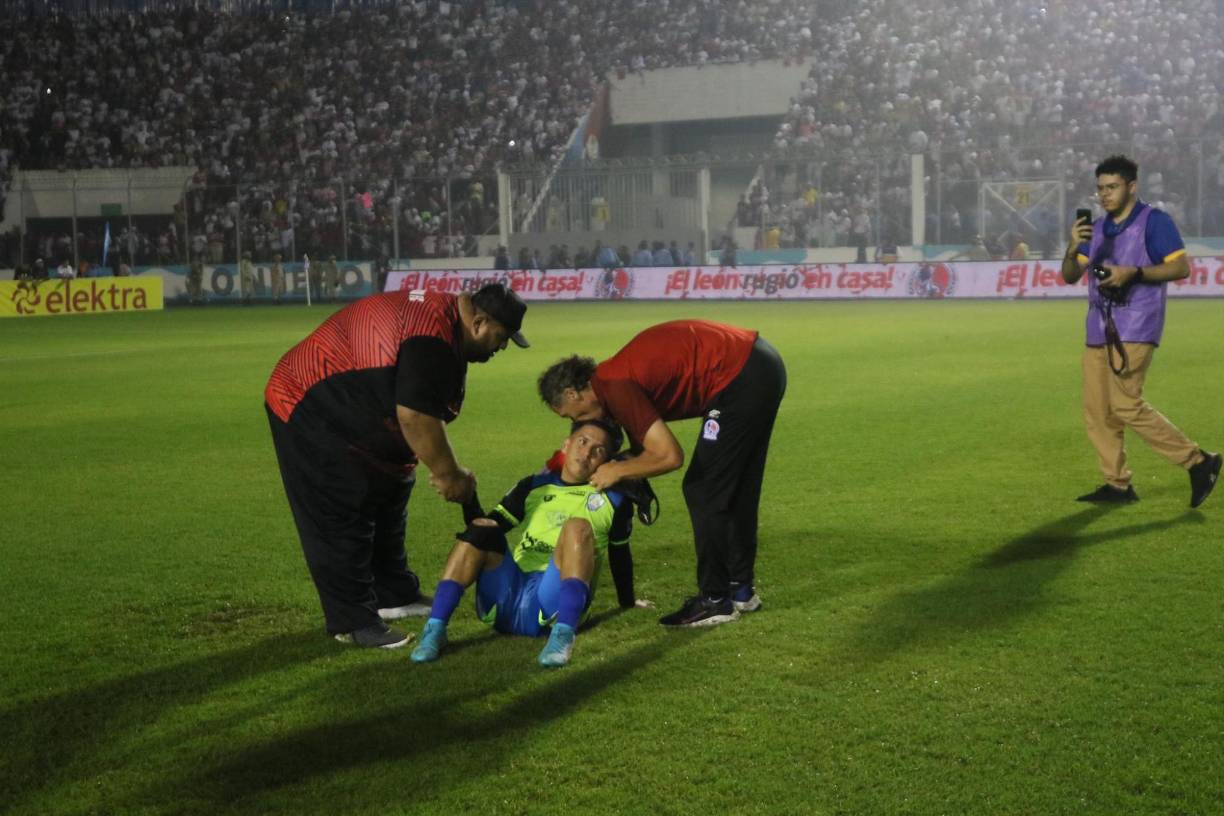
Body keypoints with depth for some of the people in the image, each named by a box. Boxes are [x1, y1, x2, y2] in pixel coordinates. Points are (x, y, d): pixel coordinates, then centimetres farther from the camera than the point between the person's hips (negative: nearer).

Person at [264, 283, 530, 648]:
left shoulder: (443, 314, 5)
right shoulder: (432, 337, -29)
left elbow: (424, 411, 10)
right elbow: (415, 416, -31)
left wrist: (449, 471, 6)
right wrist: (448, 474, -19)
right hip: (309, 411, -12)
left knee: (387, 505, 18)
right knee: (341, 522, -9)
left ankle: (395, 596, 29)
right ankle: (353, 621, -3)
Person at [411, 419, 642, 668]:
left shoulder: (613, 499, 12)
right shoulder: (534, 486, 18)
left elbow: (620, 555, 21)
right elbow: (492, 523, 15)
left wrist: (628, 604, 27)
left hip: (556, 600, -3)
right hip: (507, 599, 3)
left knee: (578, 527, -24)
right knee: (484, 529, -19)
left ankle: (563, 635, -38)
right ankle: (435, 629, -28)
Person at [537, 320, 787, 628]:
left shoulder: (615, 387, -16)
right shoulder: (617, 376, 14)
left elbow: (669, 456, -19)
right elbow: (647, 447, 22)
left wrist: (617, 471, -5)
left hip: (741, 377, -10)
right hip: (760, 363, 10)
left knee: (704, 493, -1)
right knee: (736, 489, 20)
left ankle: (715, 600, 6)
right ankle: (740, 588, 31)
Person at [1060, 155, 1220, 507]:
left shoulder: (1154, 221, -4)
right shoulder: (1096, 228, 16)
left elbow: (1181, 267, -10)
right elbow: (1070, 276, 13)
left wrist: (1133, 273, -21)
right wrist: (1074, 247, -7)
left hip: (1136, 326, -8)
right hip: (1099, 328, 8)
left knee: (1125, 404, -16)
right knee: (1096, 410, 4)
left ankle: (1198, 462, -5)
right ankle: (1118, 484, 12)